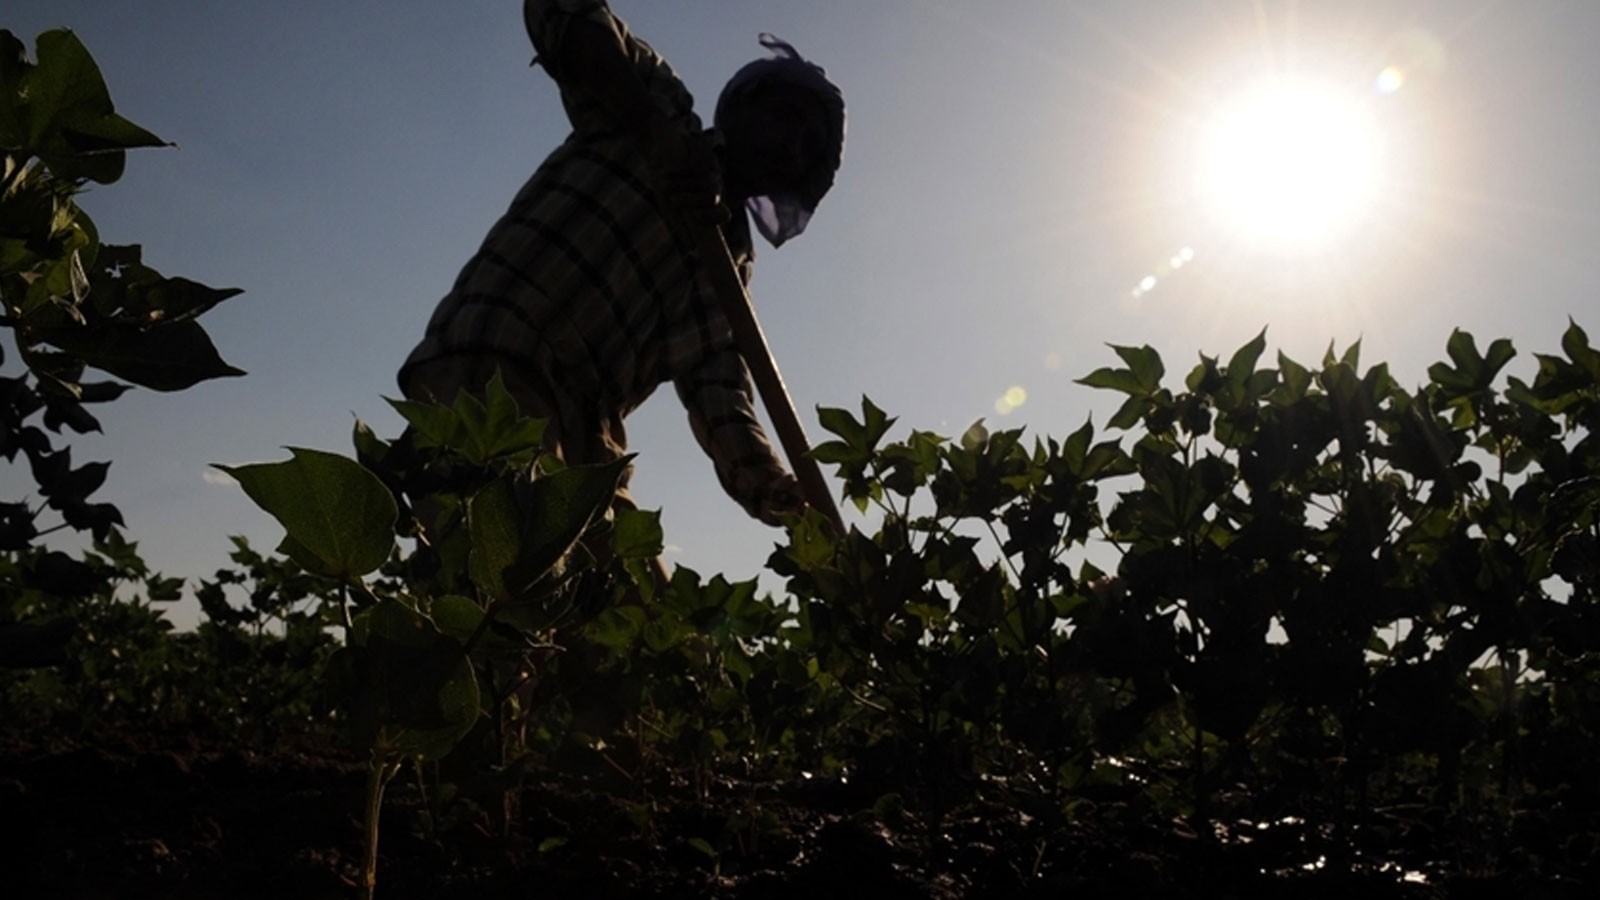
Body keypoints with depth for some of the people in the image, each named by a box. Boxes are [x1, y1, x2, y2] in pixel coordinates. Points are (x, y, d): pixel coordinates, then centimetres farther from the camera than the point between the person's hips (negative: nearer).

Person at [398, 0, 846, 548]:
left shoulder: (730, 259, 21)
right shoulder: (662, 107, 10)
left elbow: (717, 387, 6)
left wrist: (778, 491, -13)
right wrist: (659, 135, -15)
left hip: (580, 439, 7)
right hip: (491, 372, -7)